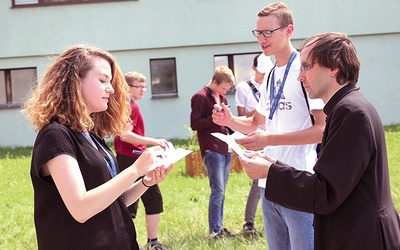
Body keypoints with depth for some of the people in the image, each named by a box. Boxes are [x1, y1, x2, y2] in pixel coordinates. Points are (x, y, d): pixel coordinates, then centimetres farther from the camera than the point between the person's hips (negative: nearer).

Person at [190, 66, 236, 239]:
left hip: (226, 150, 8)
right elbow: (194, 124, -12)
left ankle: (219, 227, 16)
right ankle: (214, 231, -5)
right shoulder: (200, 97, -7)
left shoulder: (222, 98, 18)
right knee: (217, 190, -10)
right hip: (212, 151, -8)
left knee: (221, 191, 10)